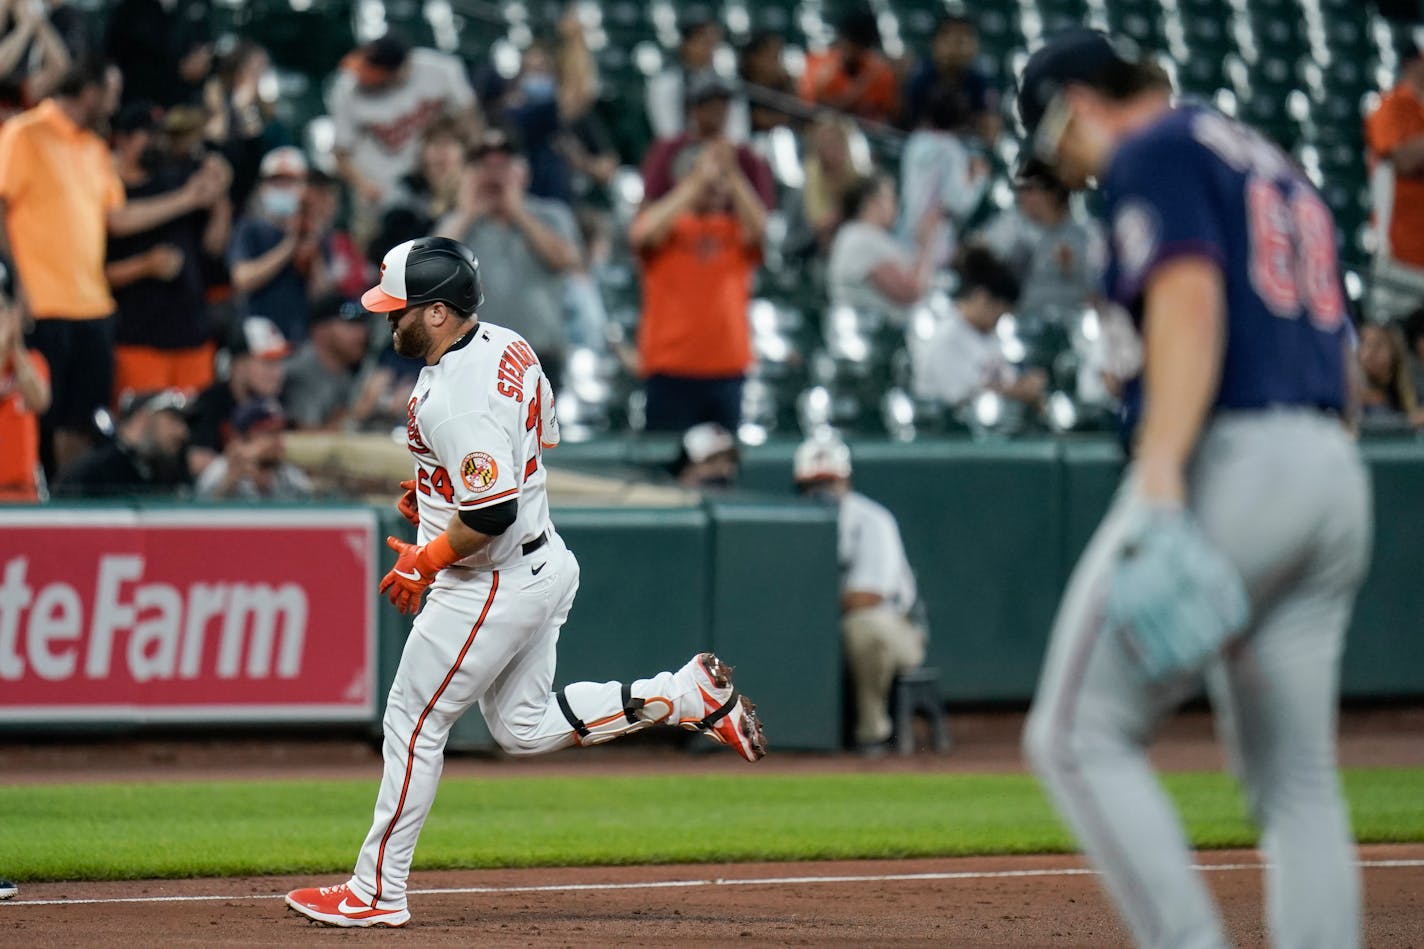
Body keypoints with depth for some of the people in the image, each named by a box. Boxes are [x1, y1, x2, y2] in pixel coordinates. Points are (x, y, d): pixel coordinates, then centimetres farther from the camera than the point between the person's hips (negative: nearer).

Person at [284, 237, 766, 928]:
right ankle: (690, 695, 13)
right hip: (546, 564, 10)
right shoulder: (507, 346, 3)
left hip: (490, 586, -10)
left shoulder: (456, 396, -27)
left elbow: (493, 511, -31)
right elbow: (544, 436, 19)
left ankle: (376, 893, 10)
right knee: (524, 728, 20)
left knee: (413, 725, 2)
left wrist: (426, 561, -16)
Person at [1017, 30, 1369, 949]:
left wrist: (1160, 486, -26)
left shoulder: (1156, 151, 0)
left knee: (1078, 735, -3)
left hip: (1228, 461, -9)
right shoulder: (1275, 166, 27)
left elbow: (1190, 302, -16)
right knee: (1297, 777, 9)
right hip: (1338, 482, 9)